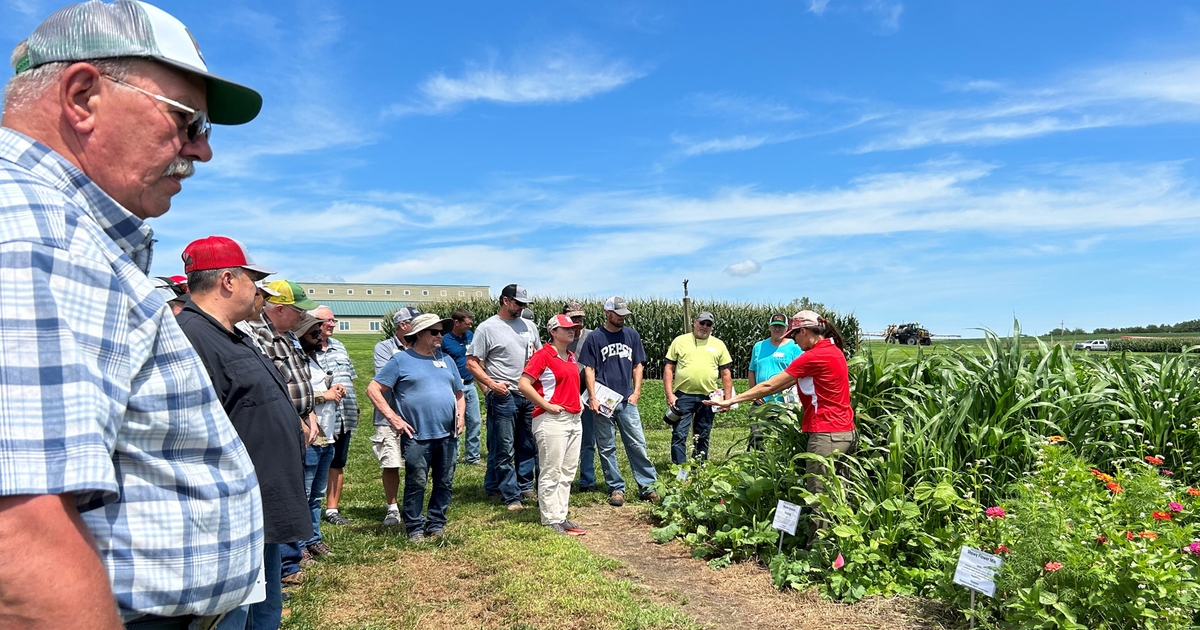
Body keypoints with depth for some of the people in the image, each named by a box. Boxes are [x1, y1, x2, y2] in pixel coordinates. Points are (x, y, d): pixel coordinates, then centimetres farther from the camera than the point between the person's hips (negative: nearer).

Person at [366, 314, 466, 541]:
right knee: (416, 484, 1)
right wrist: (393, 417, -9)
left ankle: (436, 525, 24)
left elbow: (459, 393, 24)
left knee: (445, 483, 10)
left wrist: (460, 415, 7)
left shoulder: (446, 360, 16)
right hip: (417, 436, -5)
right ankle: (415, 528, 16)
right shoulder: (401, 360, 0)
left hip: (448, 435, 5)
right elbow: (373, 389, -3)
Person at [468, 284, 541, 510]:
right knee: (504, 449, 0)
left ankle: (525, 487, 26)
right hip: (503, 396, -5)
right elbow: (472, 363, -6)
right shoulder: (487, 328, -4)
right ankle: (511, 495, 8)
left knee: (529, 446, 12)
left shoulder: (529, 326, 12)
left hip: (530, 395, 6)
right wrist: (491, 384, -17)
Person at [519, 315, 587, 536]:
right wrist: (547, 406, -17)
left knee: (567, 472, 13)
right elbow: (524, 384, -17)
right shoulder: (543, 355, -10)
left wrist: (577, 401, 13)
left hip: (574, 419, 9)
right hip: (552, 420, -9)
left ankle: (561, 517, 22)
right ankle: (551, 521, 8)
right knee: (552, 474, -1)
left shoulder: (571, 356, 14)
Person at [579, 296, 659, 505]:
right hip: (604, 402, -2)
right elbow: (589, 370, -2)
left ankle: (647, 486, 9)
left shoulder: (632, 335, 8)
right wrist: (592, 398, -10)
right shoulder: (594, 337, -1)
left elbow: (637, 365, 11)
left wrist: (636, 392, 1)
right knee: (606, 448, 5)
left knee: (637, 444, 1)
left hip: (627, 400, 2)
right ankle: (616, 488, 15)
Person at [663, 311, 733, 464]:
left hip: (708, 397, 2)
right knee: (679, 435, -5)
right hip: (683, 395, -2)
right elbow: (669, 368, 2)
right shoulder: (680, 341, 3)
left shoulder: (718, 344, 8)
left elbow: (726, 373, 10)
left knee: (703, 437, 11)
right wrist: (669, 394, -6)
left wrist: (728, 399, 4)